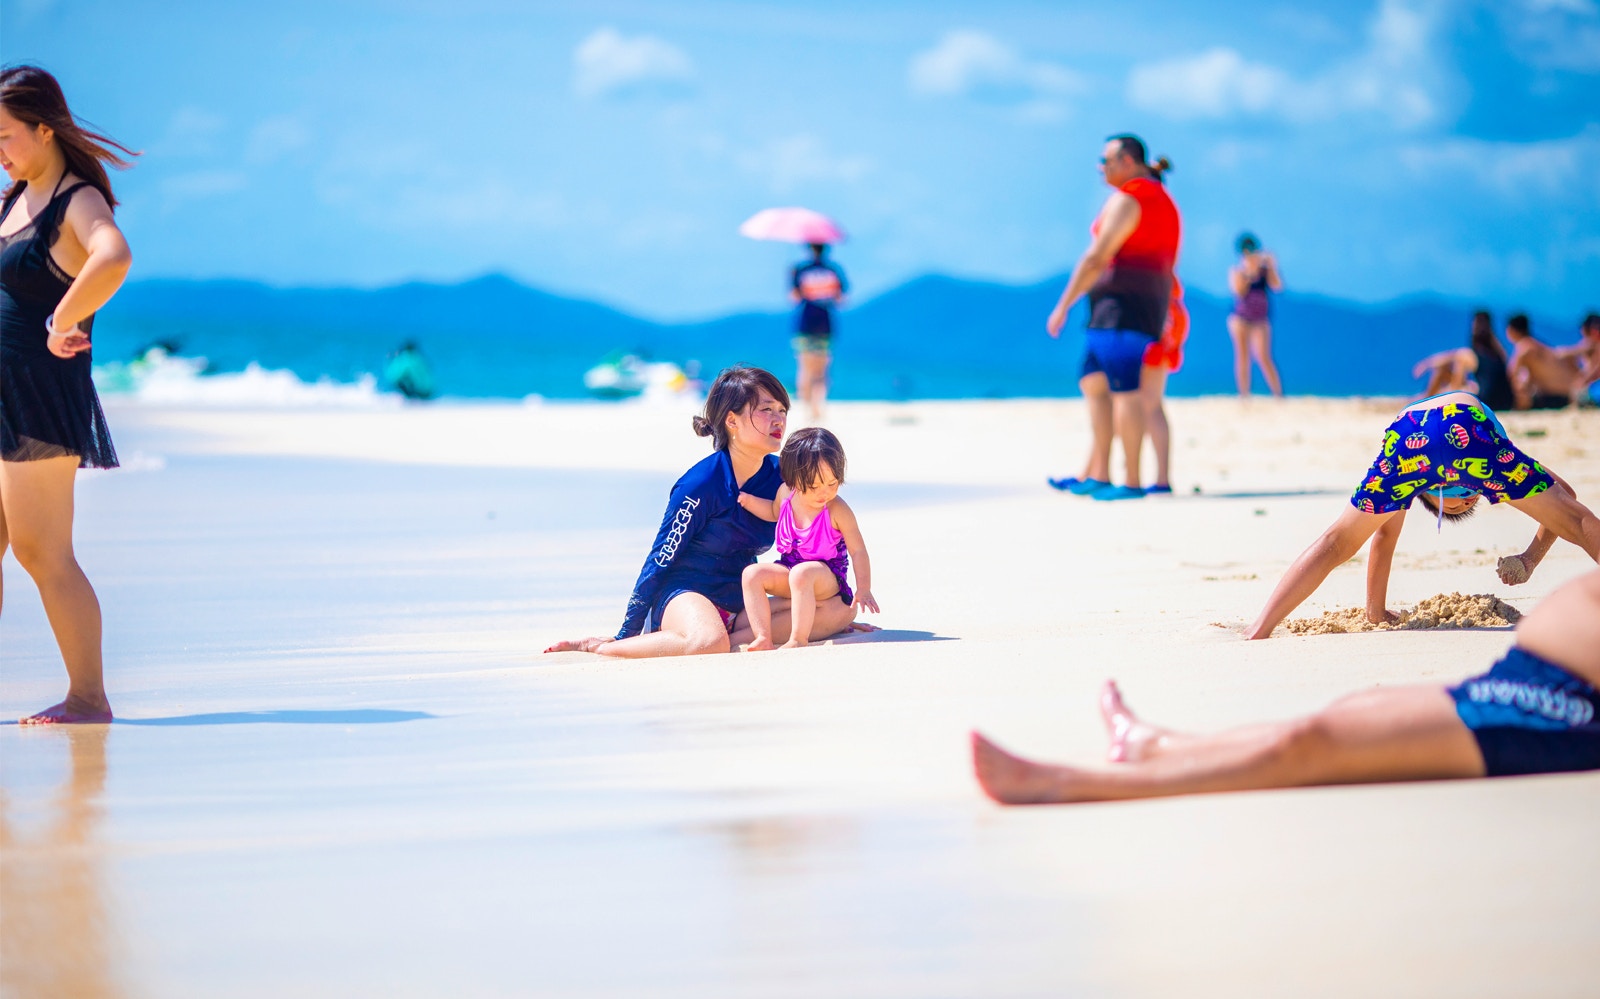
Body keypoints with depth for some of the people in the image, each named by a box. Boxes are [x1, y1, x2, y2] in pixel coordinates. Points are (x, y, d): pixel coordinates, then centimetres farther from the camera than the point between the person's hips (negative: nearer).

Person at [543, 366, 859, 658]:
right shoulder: (703, 484, -15)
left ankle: (738, 636, -22)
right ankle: (598, 647, -21)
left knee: (838, 611, -13)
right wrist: (627, 635, -9)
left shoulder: (780, 475, 4)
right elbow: (660, 560, -10)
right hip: (681, 594, -7)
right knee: (709, 642, -42)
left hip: (739, 605, 7)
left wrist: (845, 608, 17)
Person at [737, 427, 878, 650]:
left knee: (802, 573, -39)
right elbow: (774, 512, 24)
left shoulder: (838, 511, -18)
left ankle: (798, 640, -37)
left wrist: (864, 589, -22)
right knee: (752, 573, -17)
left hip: (827, 577, -6)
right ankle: (764, 639, -23)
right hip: (788, 569, 6)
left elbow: (858, 550, -14)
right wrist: (749, 501, 7)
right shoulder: (786, 493, -3)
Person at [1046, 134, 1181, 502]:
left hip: (1122, 303, -10)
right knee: (1093, 384, 14)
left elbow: (1096, 258, -16)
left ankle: (1132, 482, -10)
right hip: (1150, 304, 10)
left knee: (1125, 391, -10)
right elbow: (1167, 264, 23)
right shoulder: (1163, 201, 20)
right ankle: (1096, 475, 13)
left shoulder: (1126, 200, -11)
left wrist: (1063, 306, -12)